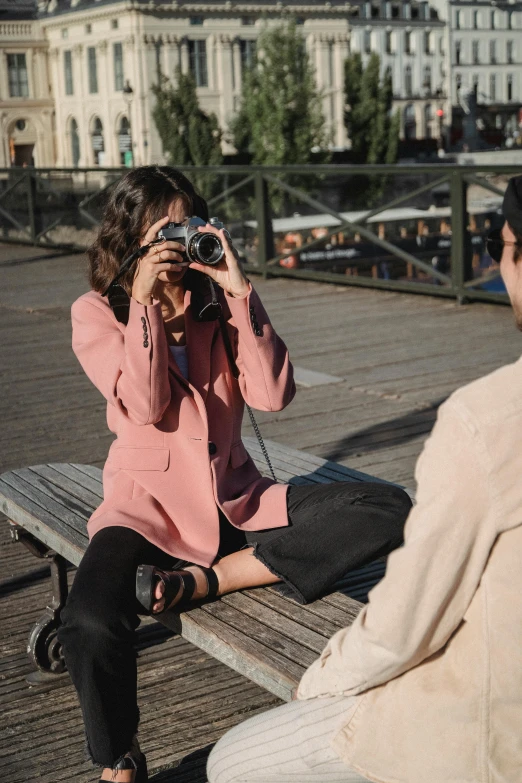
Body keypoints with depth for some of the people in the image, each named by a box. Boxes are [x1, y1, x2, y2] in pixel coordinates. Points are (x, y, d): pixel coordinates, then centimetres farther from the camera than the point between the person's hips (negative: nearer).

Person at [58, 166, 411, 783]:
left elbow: (272, 394, -6)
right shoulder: (95, 314, 3)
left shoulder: (219, 303, 9)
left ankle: (205, 579, -19)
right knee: (89, 623, -34)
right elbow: (145, 406, -12)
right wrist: (144, 303, -15)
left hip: (236, 498, 4)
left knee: (390, 512, -18)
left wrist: (239, 291, -9)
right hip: (150, 505, -3)